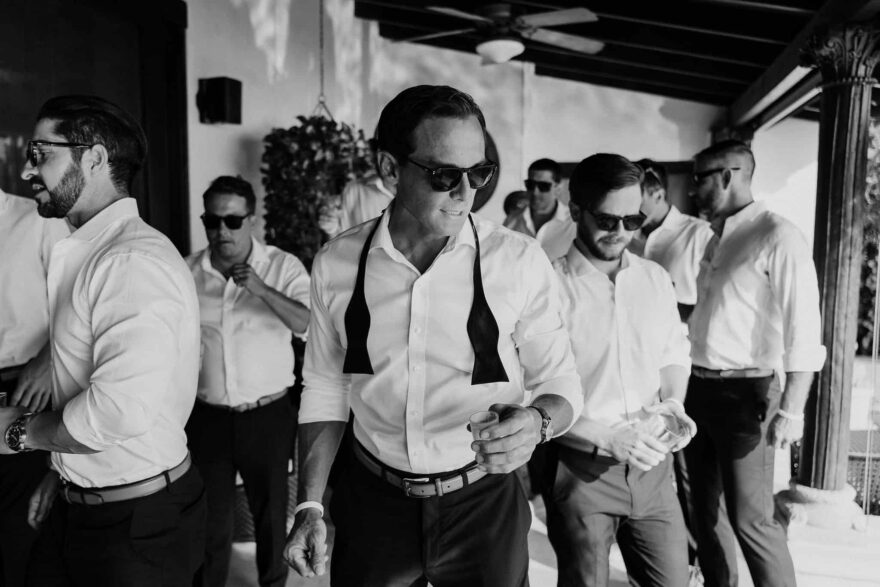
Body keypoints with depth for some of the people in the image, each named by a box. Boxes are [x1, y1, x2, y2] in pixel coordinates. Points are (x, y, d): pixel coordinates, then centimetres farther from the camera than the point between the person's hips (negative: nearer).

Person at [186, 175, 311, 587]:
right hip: (207, 416, 2)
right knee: (211, 517, 15)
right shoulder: (187, 271, 0)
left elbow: (312, 325, -21)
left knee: (271, 510, 16)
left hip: (268, 414, -1)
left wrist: (261, 289, -32)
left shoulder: (283, 267, -8)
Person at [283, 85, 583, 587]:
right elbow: (326, 391, 2)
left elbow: (561, 383, -6)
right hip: (373, 505, 2)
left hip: (484, 505, -1)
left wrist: (536, 422, -27)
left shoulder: (520, 261, -13)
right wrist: (309, 506, -1)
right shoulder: (337, 264, -7)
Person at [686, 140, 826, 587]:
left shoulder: (778, 237, -11)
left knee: (751, 519, 1)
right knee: (703, 507, 17)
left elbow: (803, 331, -15)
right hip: (698, 387, 7)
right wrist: (687, 383, 8)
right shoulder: (717, 238, 11)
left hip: (745, 392, -7)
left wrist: (791, 410, -20)